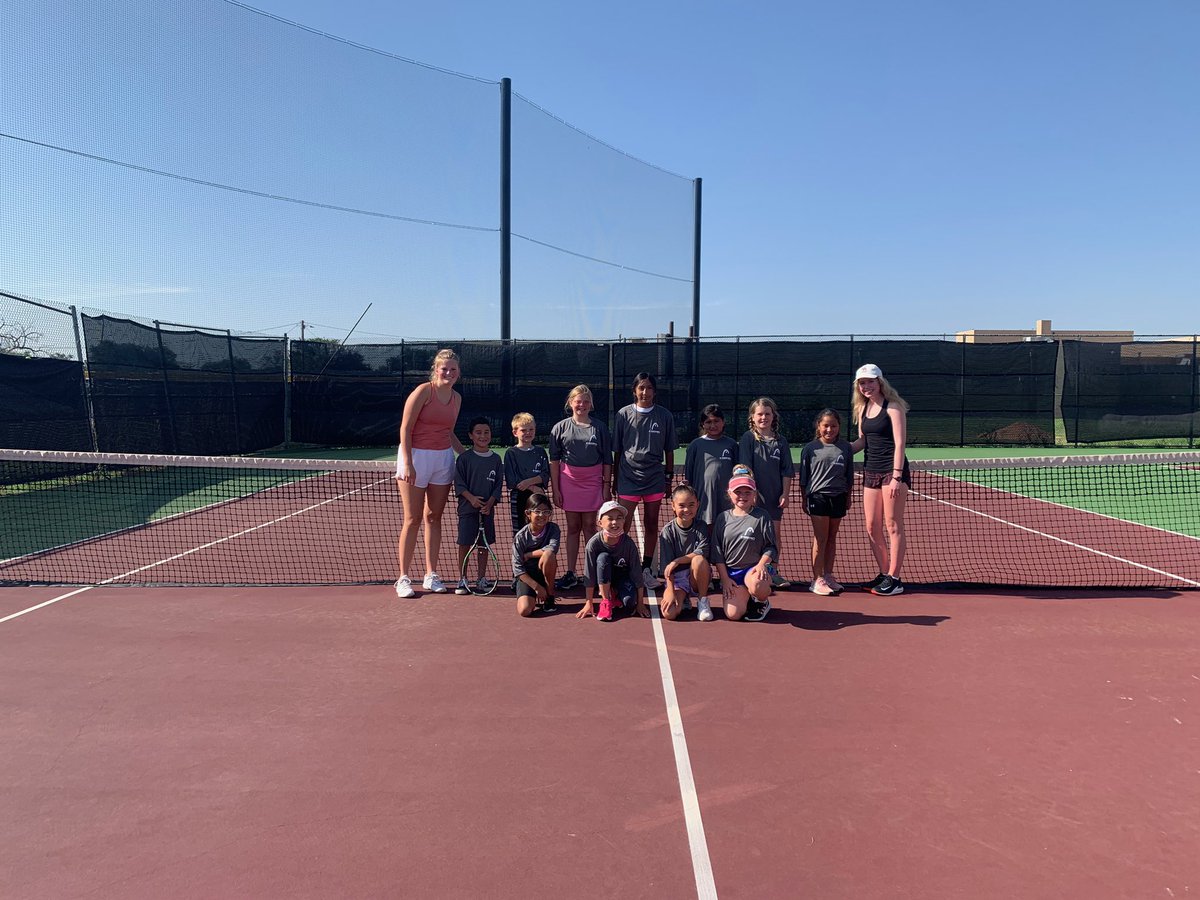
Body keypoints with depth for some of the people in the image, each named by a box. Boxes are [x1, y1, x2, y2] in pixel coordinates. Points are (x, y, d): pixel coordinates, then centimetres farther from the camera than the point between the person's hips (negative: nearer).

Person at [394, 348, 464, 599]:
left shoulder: (457, 398, 9)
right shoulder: (423, 391, -11)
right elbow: (405, 429, -13)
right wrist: (407, 463, -19)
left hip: (443, 458, 6)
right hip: (416, 456, -6)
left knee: (434, 518, 9)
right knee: (412, 520, -1)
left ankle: (431, 575, 17)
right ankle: (403, 578, 7)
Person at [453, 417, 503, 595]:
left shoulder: (496, 458, 5)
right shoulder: (464, 458, -3)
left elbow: (499, 484, 4)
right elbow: (459, 483, -5)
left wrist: (490, 502, -9)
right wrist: (471, 498, -17)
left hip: (487, 508, 3)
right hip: (467, 508, -3)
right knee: (465, 544, 0)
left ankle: (481, 578, 19)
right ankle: (463, 579, 11)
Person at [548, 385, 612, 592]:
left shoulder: (600, 428, 3)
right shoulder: (560, 428, 3)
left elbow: (607, 460, 4)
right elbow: (554, 461, 3)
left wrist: (606, 486, -1)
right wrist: (555, 489, -2)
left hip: (593, 482, -1)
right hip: (568, 481, 1)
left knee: (589, 526, 3)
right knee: (573, 527, 6)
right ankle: (570, 574, 11)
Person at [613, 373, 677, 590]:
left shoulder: (664, 415, 3)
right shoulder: (624, 414, 1)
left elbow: (669, 450, 9)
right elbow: (617, 451, 6)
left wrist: (668, 477, 8)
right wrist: (615, 480, 7)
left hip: (654, 478, 1)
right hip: (628, 477, -1)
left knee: (651, 525, 8)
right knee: (622, 526, -5)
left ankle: (646, 569, 19)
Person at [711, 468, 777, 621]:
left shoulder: (762, 517, 1)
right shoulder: (723, 518, 7)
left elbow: (771, 547, 1)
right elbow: (717, 552, 7)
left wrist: (761, 564, -18)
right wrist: (724, 578, 0)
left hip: (754, 568, -2)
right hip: (730, 571, 2)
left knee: (757, 585, -39)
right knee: (733, 614, -17)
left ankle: (762, 602, 0)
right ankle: (746, 596, 19)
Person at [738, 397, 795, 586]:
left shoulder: (781, 441, 7)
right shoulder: (748, 438, -3)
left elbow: (787, 471, 8)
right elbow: (745, 469, -8)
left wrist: (785, 493, 0)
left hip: (775, 497, 3)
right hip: (754, 495, -3)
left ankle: (773, 572, 19)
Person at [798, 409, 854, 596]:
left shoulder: (845, 447, 5)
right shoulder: (810, 448, -1)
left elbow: (849, 476, 12)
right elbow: (803, 478, 2)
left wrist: (848, 497, 12)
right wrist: (804, 500, 1)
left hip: (838, 497, 3)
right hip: (818, 496, -3)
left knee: (832, 538, 10)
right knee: (820, 539, -2)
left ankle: (828, 575, 20)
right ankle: (817, 579, 1)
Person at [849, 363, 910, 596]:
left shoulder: (893, 407, -8)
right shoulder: (862, 409, 12)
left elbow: (900, 443, -13)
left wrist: (896, 476, -19)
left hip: (892, 471, -7)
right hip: (871, 472, 7)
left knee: (893, 526, -2)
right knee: (872, 527, 7)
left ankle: (894, 579, 4)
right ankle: (884, 574, 19)